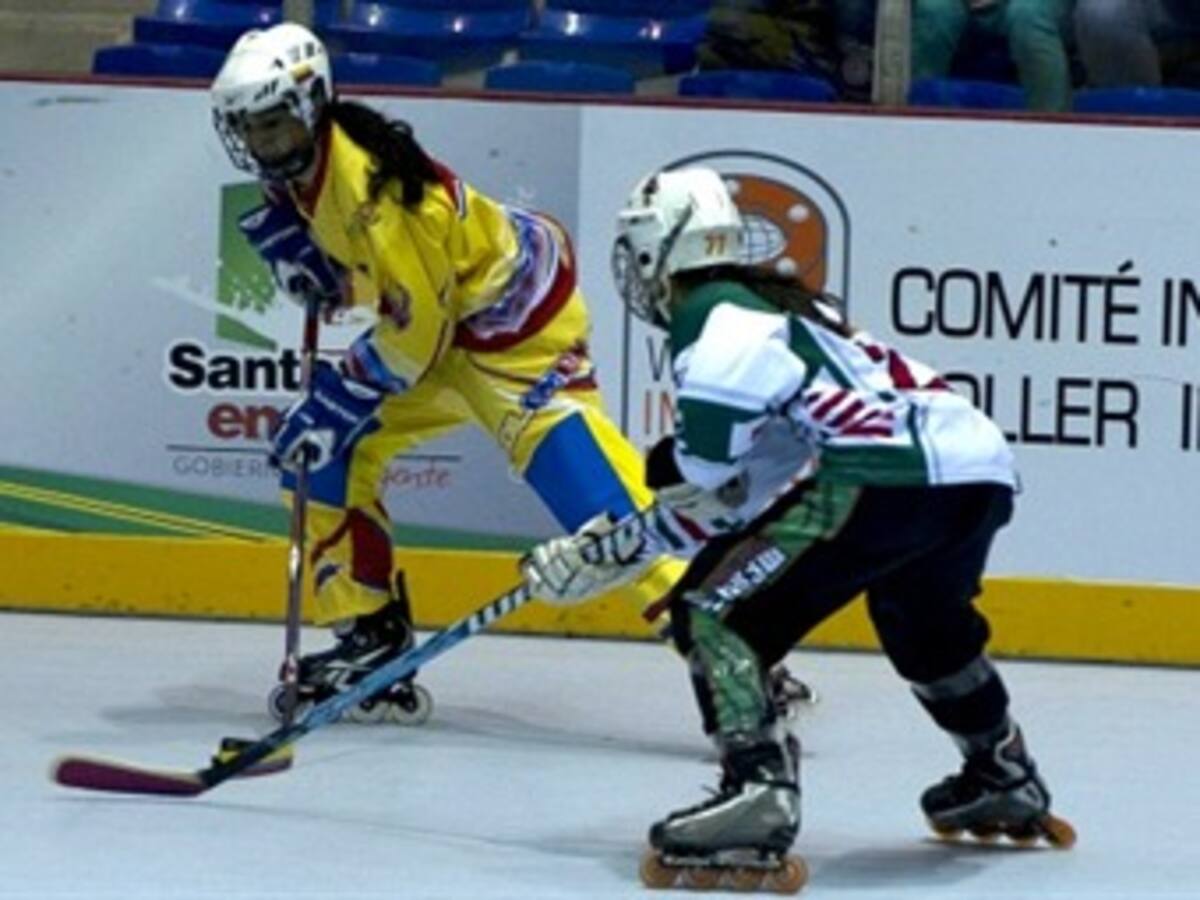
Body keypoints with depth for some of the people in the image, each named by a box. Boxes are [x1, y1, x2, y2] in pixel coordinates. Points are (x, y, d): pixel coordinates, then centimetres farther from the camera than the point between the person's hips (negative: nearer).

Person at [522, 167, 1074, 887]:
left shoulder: (713, 322, -2)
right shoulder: (777, 302, 27)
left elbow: (708, 497, -10)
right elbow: (737, 479, 28)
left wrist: (602, 554, -2)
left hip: (892, 476, -10)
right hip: (983, 468, 10)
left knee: (715, 612, -8)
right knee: (924, 623, 38)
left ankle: (758, 791, -24)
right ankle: (1006, 782, 55)